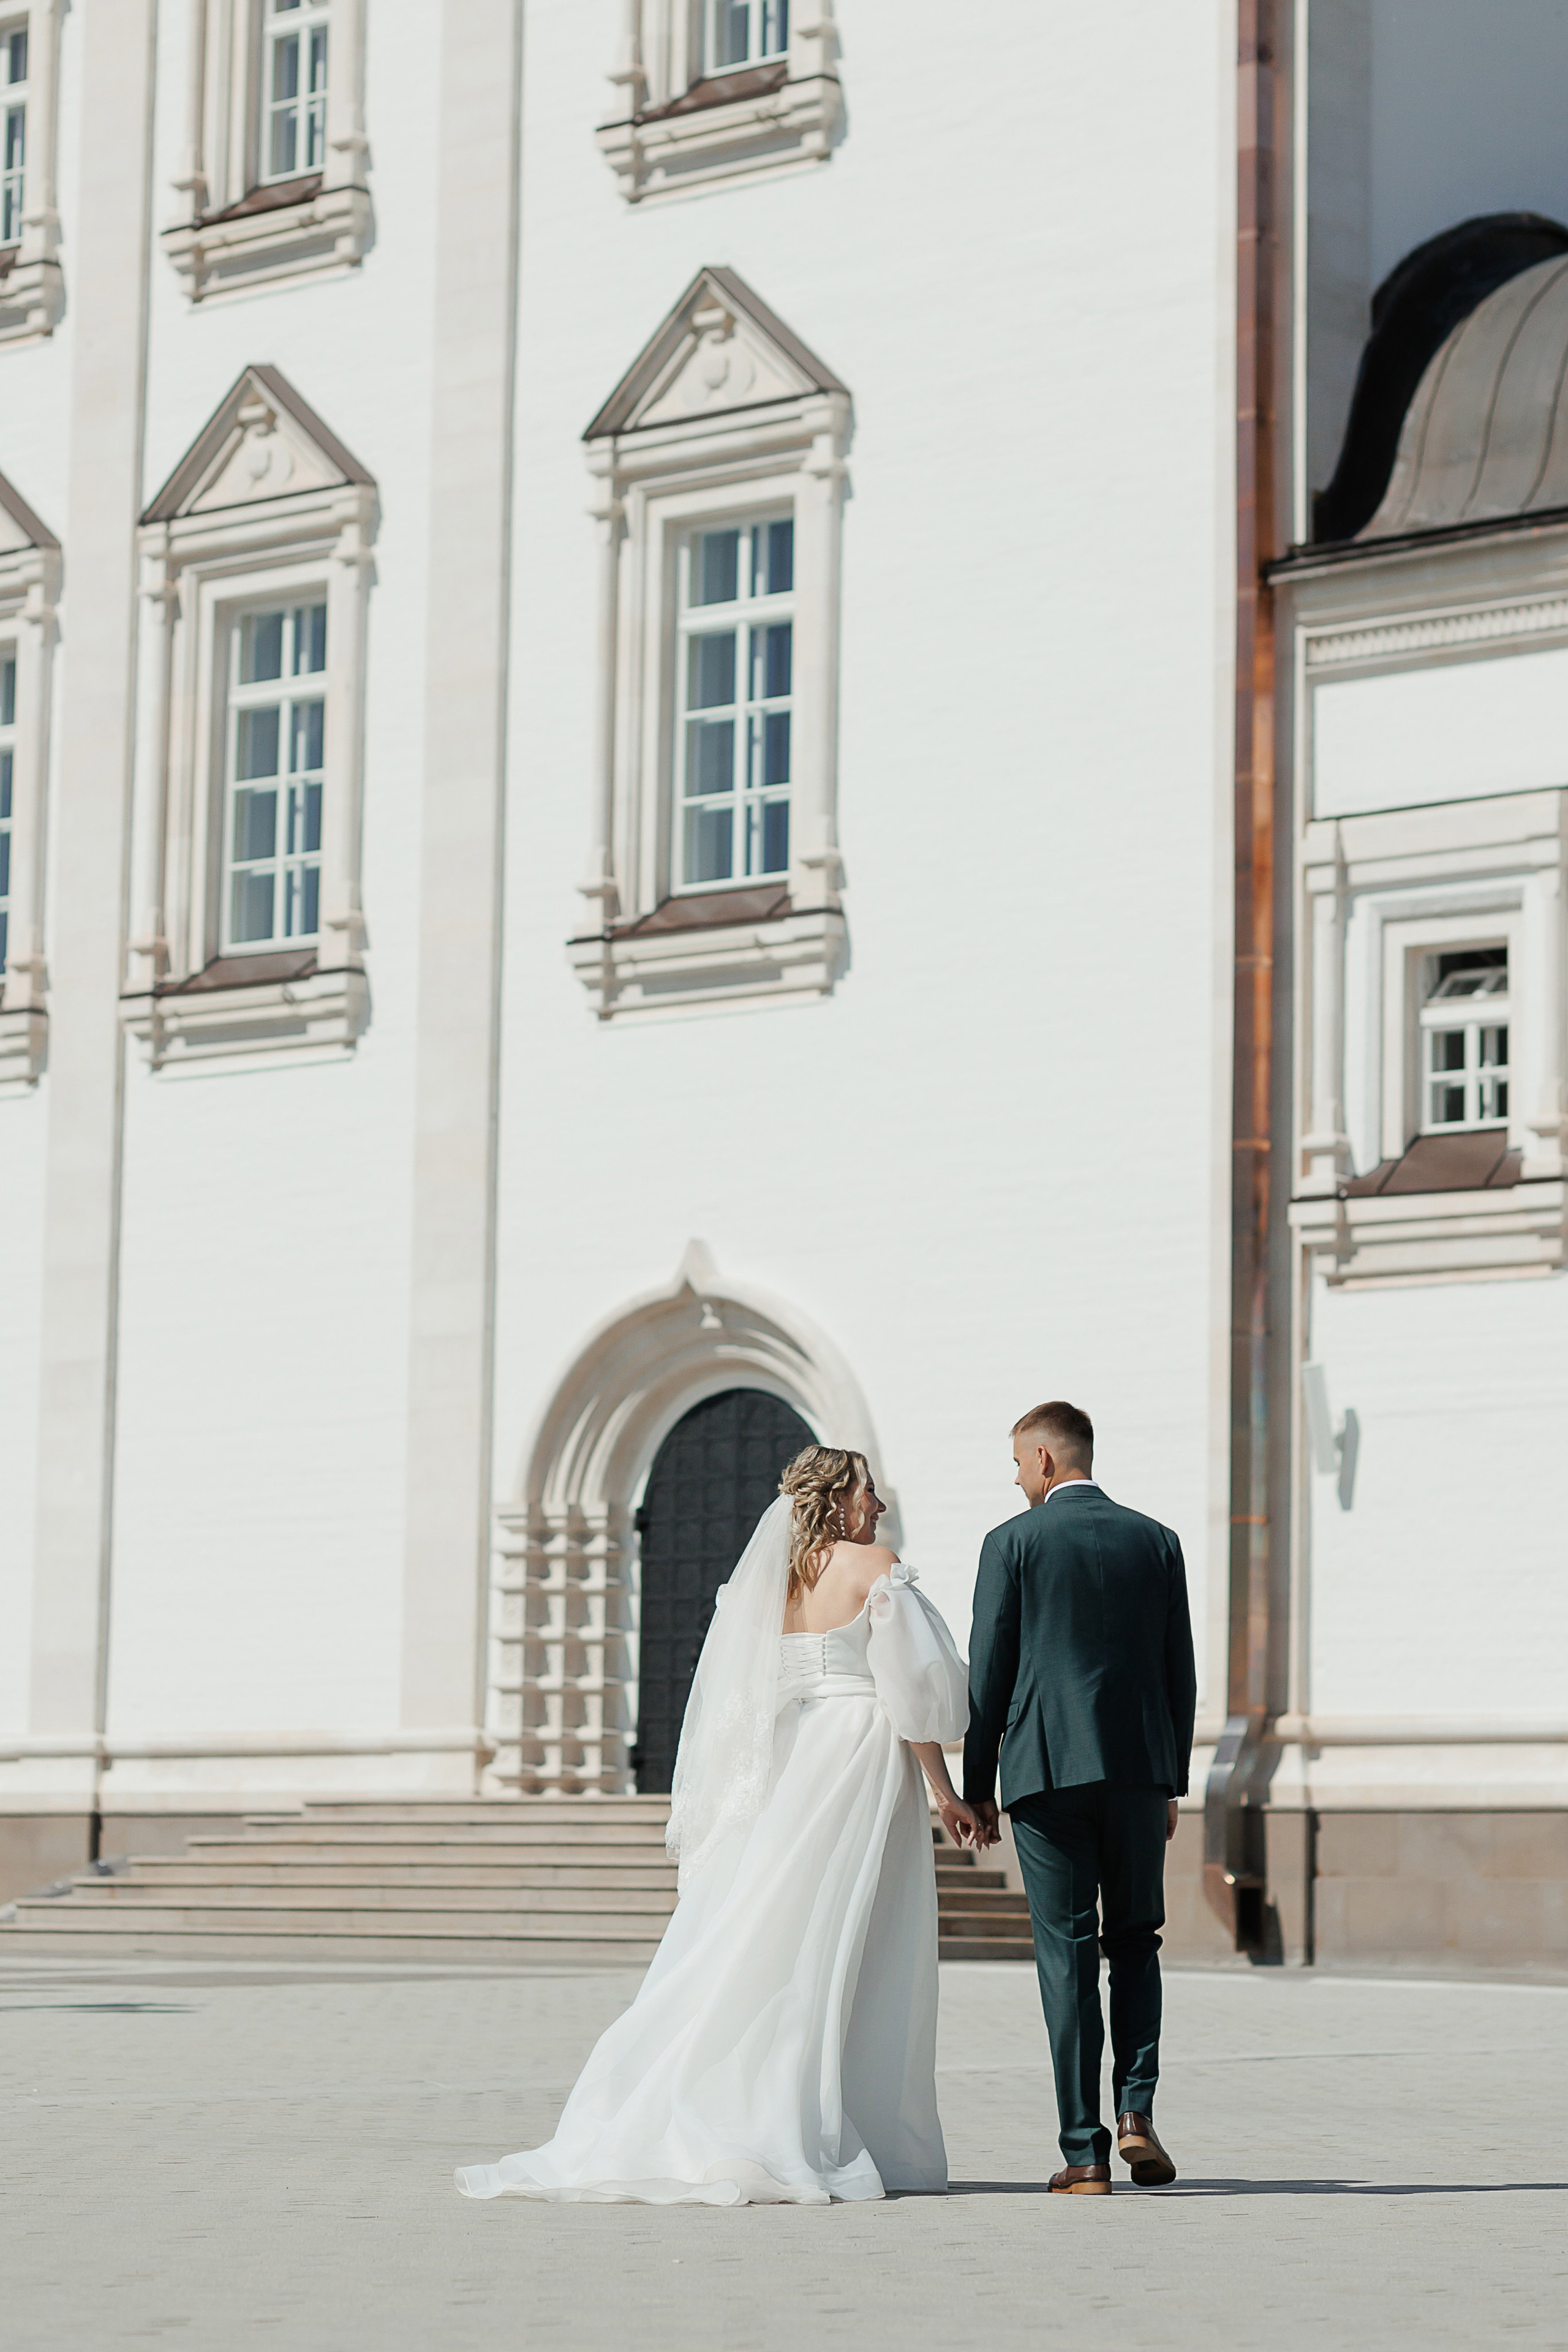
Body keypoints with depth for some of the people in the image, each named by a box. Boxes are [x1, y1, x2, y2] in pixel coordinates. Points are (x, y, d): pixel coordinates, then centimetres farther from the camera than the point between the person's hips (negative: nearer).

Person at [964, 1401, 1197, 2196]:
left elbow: (988, 1673, -2)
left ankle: (1085, 2152, 0)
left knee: (1068, 1957, 1)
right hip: (1139, 1769, 3)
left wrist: (976, 1786, 6)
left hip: (1046, 1772, -2)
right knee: (1135, 1941, 16)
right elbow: (1180, 1673, 8)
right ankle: (1136, 2108, -1)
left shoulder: (1014, 1543, -2)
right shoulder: (1156, 1541, 8)